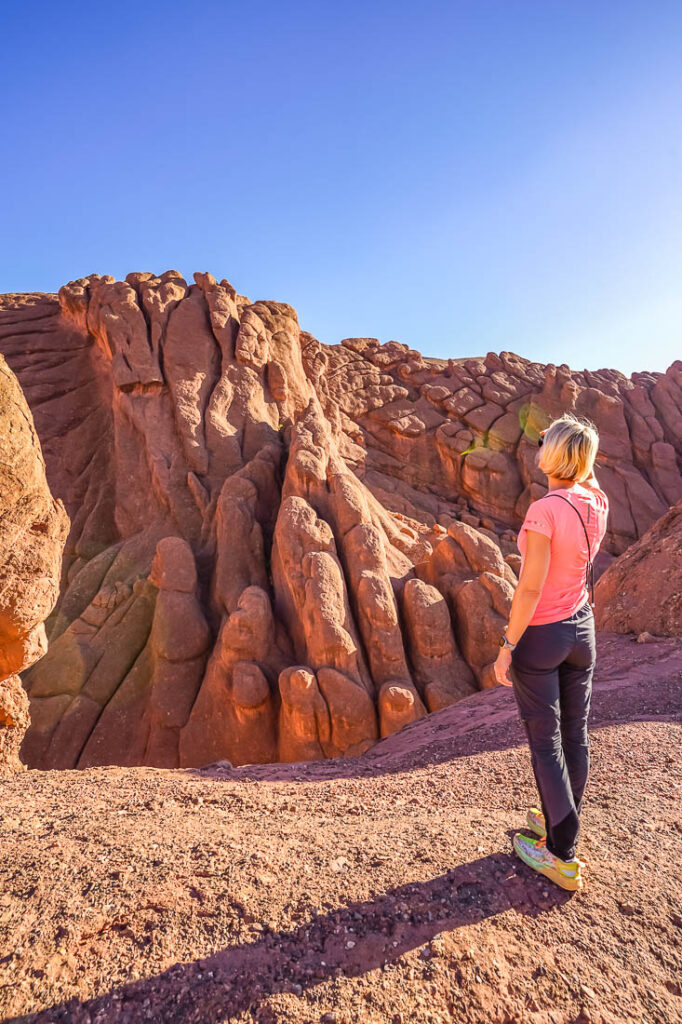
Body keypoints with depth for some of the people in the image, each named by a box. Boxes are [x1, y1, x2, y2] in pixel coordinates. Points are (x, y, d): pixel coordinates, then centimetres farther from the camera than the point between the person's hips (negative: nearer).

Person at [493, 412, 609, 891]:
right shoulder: (598, 503, -5)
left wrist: (507, 647, -15)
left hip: (540, 636, -7)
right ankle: (562, 822, 40)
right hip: (582, 630, 7)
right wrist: (582, 446, 10)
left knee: (546, 743, 7)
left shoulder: (545, 511, -25)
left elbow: (530, 589, -24)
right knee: (575, 734, 19)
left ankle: (563, 855, 20)